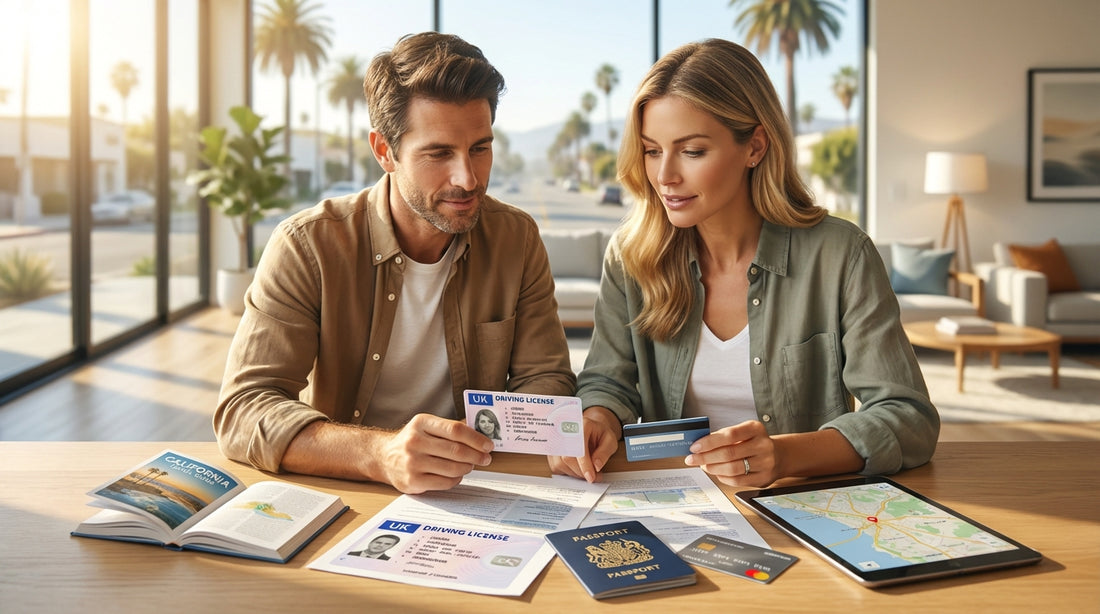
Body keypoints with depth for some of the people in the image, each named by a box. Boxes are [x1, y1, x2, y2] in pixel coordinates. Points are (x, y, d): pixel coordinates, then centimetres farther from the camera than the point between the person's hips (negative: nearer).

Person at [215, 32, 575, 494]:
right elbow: (242, 410, -19)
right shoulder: (306, 246, -12)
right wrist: (381, 454, -37)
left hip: (480, 494, 2)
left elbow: (545, 380, 2)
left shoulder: (516, 239, -1)